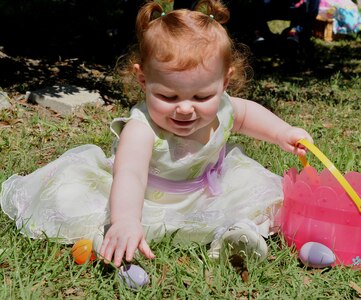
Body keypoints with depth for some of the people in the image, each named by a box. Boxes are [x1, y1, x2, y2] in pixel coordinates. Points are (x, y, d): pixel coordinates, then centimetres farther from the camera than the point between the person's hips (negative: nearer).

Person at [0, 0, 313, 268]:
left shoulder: (221, 109, -18)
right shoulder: (141, 128, -38)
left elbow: (247, 113, 8)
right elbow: (129, 175, -55)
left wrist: (283, 132, -4)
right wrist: (125, 223, -73)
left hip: (205, 193, 5)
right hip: (143, 199, -4)